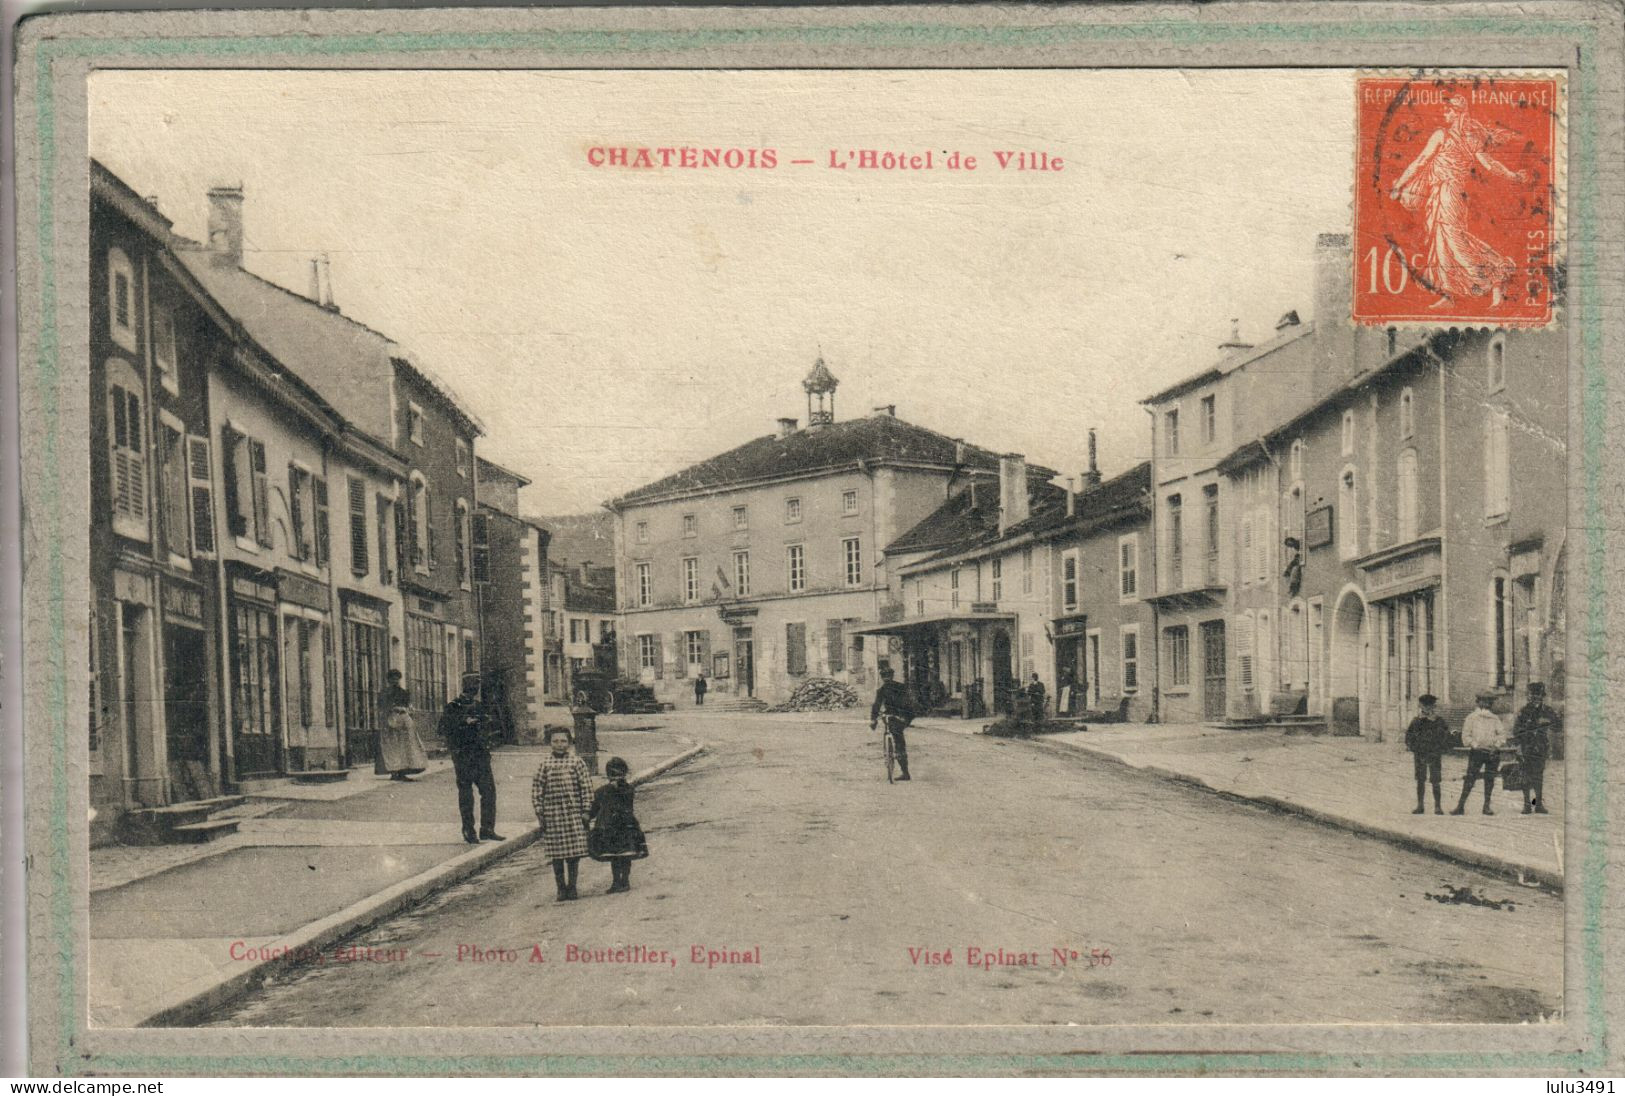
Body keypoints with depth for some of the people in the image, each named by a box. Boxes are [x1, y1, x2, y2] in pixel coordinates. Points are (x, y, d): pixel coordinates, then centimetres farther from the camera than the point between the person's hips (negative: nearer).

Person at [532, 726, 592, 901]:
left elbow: (585, 787, 2)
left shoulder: (577, 762, 1)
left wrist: (586, 811, -2)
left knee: (574, 853, 2)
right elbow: (536, 790, 3)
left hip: (574, 813, 0)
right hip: (552, 815, 0)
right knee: (557, 855, 5)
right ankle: (561, 889, 14)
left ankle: (572, 887, 14)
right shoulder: (544, 765, 1)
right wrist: (539, 814, -2)